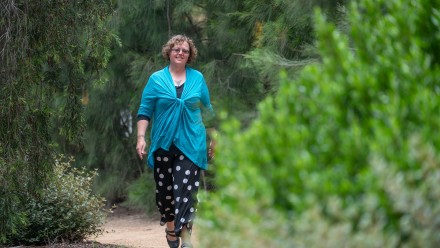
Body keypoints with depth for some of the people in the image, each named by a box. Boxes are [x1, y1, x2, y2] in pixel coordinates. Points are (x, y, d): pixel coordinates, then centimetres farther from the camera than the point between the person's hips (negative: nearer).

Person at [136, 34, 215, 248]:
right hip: (163, 143, 1)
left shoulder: (198, 78, 6)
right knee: (164, 189, 9)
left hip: (191, 143, -1)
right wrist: (141, 137, -9)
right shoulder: (156, 79, 2)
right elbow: (145, 111, 1)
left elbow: (207, 111, 13)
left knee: (186, 189, -10)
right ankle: (171, 227, 30)